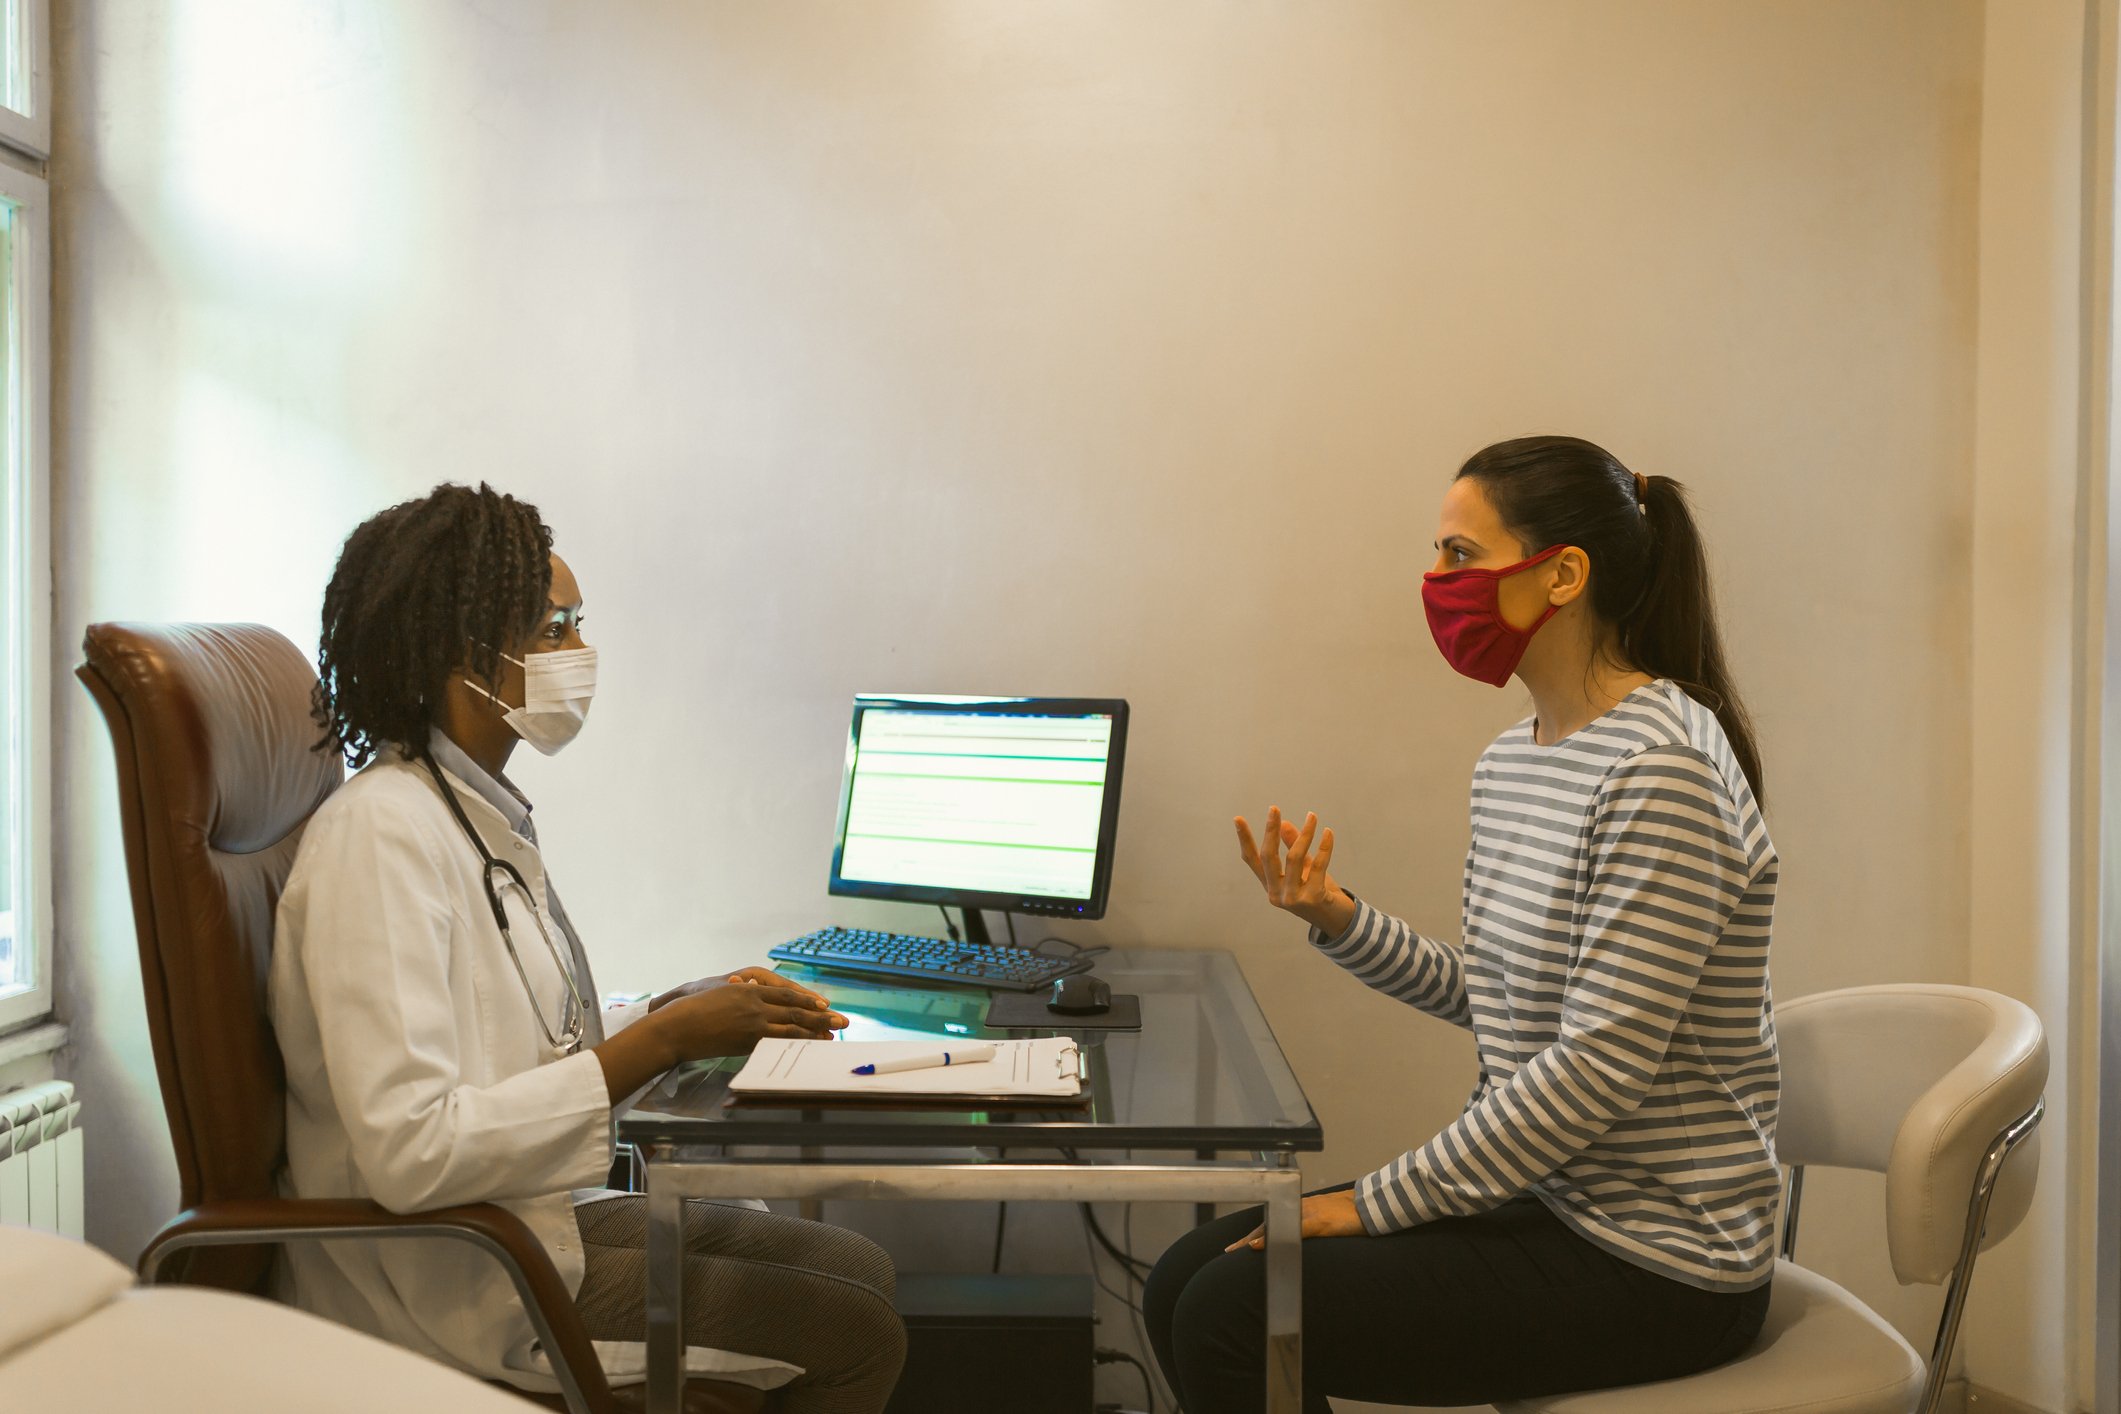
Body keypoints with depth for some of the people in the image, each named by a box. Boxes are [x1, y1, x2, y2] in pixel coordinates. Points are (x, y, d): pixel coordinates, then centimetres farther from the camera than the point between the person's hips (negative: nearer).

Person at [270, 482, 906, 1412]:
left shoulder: (483, 813, 7)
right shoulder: (381, 832, -22)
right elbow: (409, 1148, -30)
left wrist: (699, 1009, -1)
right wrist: (662, 1041, -26)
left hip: (531, 1211, 9)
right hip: (451, 1285, -9)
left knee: (861, 1270, 10)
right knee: (855, 1335, -10)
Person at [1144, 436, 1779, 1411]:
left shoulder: (1664, 770, -21)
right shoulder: (1507, 764, 8)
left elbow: (1598, 1066, -24)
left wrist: (1376, 1202, -18)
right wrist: (1336, 920, 0)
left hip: (1652, 1258, -8)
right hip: (1542, 1196, 9)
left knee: (1232, 1315, -15)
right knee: (1182, 1284, 2)